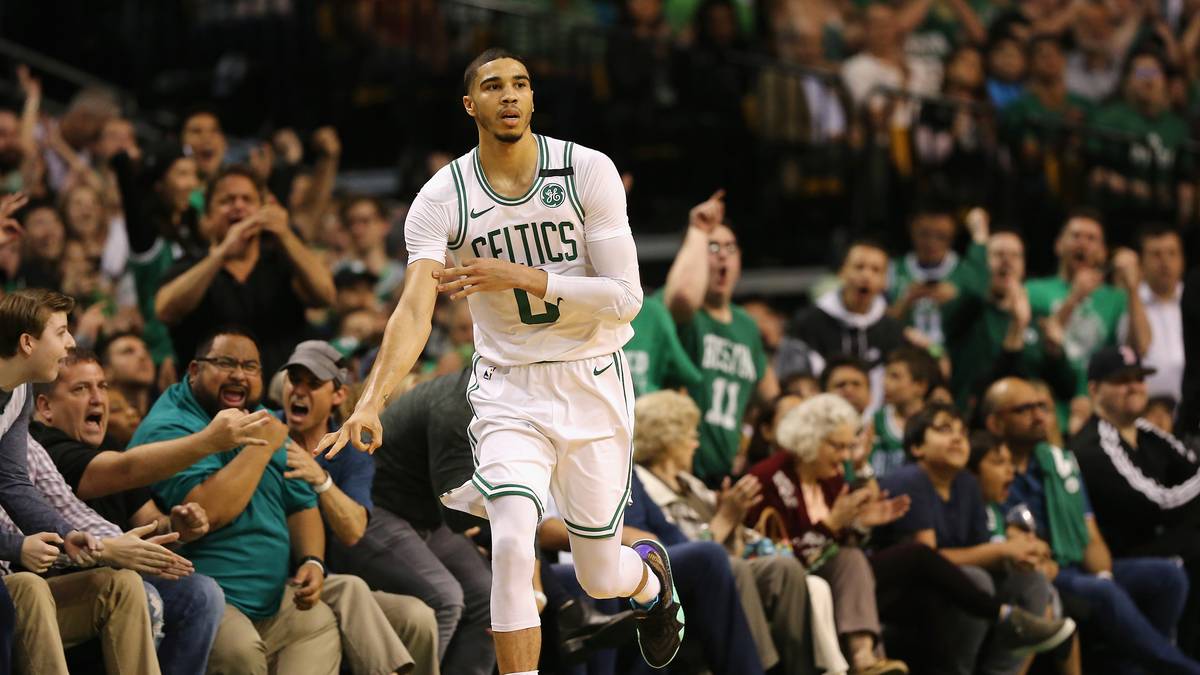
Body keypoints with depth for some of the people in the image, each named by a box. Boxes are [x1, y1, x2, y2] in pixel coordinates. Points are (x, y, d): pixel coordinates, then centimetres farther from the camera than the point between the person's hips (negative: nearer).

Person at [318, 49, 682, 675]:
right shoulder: (442, 199, -10)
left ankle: (650, 569, 48)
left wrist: (519, 277, -24)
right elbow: (414, 310, -21)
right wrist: (370, 401, -37)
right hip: (508, 392, 0)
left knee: (601, 579, 10)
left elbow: (625, 298, -13)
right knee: (512, 544, -25)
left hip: (592, 384, 0)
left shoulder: (589, 171, -10)